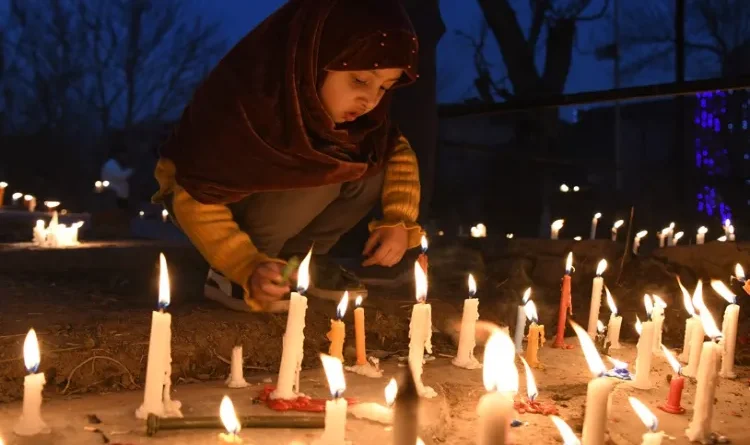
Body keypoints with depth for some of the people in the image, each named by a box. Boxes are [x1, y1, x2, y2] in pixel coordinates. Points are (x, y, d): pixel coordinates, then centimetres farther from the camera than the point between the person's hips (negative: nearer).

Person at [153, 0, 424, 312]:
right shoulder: (248, 101, -35)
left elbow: (398, 151, -3)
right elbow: (195, 201, -31)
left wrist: (399, 221, -19)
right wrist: (250, 268, -42)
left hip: (282, 190, 6)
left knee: (374, 167, -15)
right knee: (322, 174, -31)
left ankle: (296, 259, -1)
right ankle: (230, 274, -15)